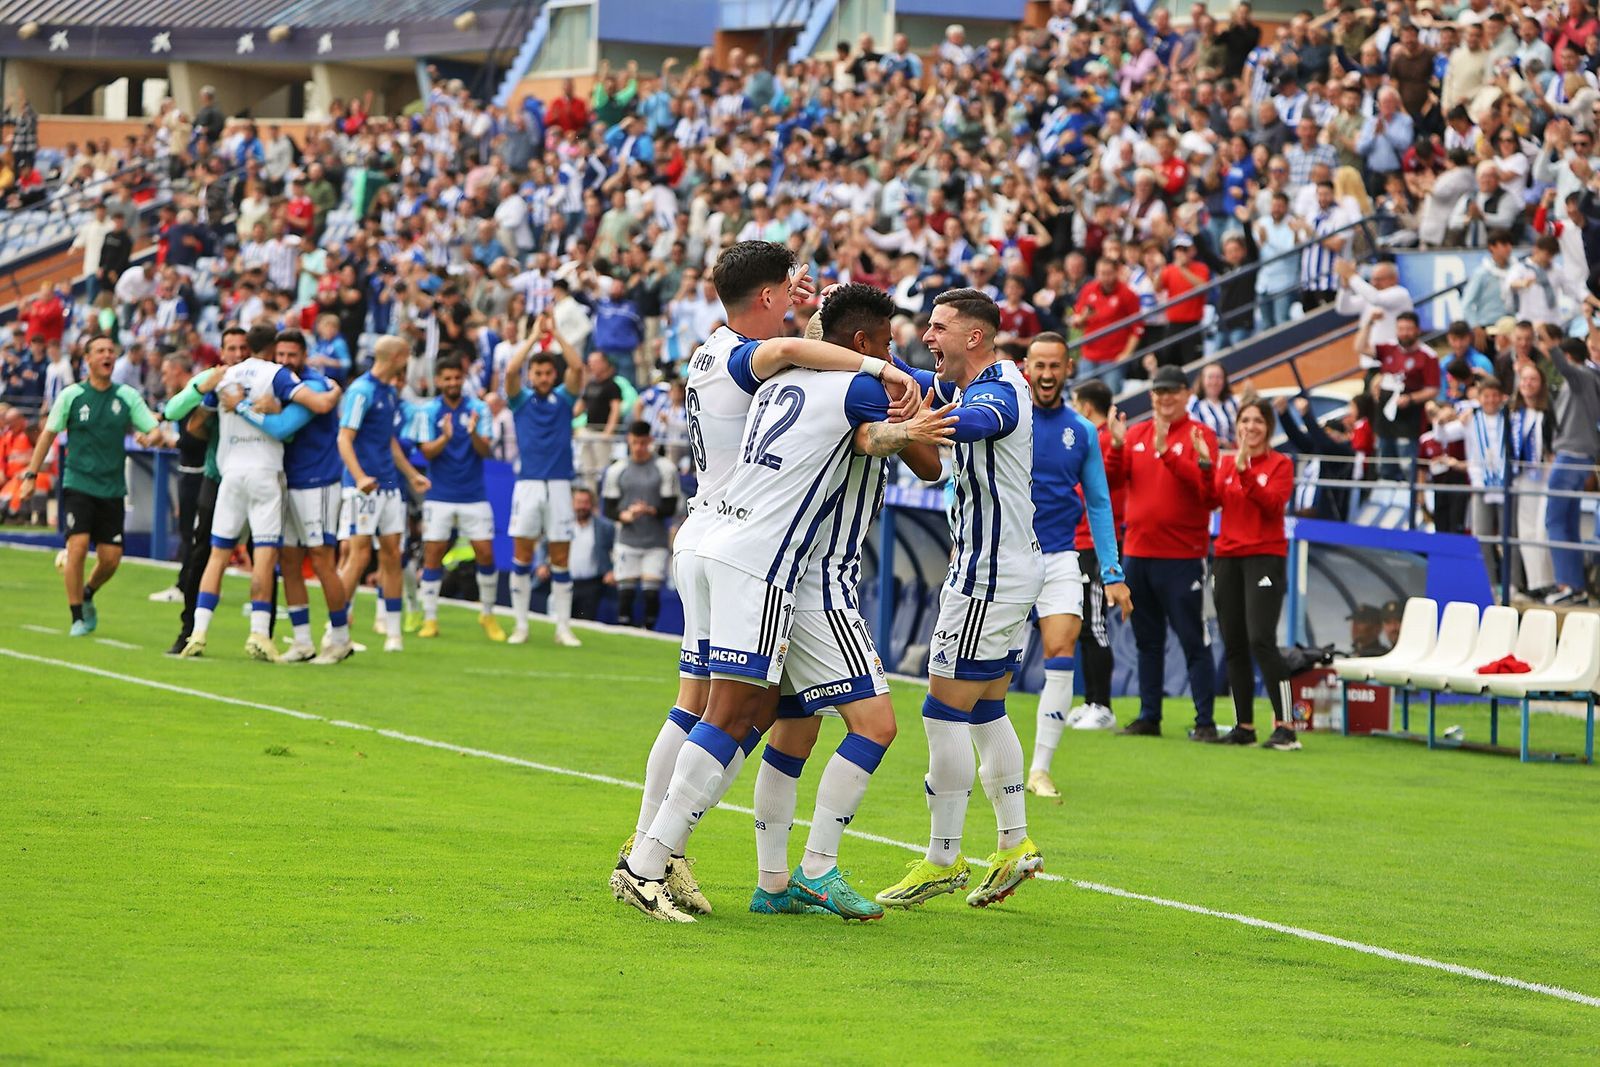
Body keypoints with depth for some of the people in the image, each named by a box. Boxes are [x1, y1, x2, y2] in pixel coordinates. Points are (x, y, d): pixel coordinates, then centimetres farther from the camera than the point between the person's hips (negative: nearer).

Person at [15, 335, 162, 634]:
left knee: (111, 558, 0)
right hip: (78, 484, -2)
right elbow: (48, 434, 7)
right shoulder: (71, 395, 0)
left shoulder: (127, 397, 4)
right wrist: (31, 475, 4)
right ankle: (78, 618, -3)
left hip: (112, 488, 2)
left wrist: (150, 437, -21)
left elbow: (155, 429, 4)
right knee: (78, 546, -16)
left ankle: (87, 595, 31)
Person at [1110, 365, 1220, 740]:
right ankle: (1149, 717, 19)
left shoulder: (1198, 435, -4)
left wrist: (1166, 452, -24)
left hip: (1181, 556, -6)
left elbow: (1206, 488, -18)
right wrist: (1116, 446, -12)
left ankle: (1205, 720, -6)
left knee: (1192, 639, -7)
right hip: (1138, 552, 6)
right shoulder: (1137, 434, 12)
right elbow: (1113, 478, 4)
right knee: (1147, 640, 12)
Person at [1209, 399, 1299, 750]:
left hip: (1264, 556, -5)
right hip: (1228, 556, 5)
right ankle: (1244, 725, 12)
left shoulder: (1280, 464, 1)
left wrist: (1246, 472, -22)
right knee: (1233, 644, 5)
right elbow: (1211, 500, -1)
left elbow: (1273, 503, -14)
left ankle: (1285, 725, -15)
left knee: (1261, 640, -16)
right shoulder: (1226, 462, 13)